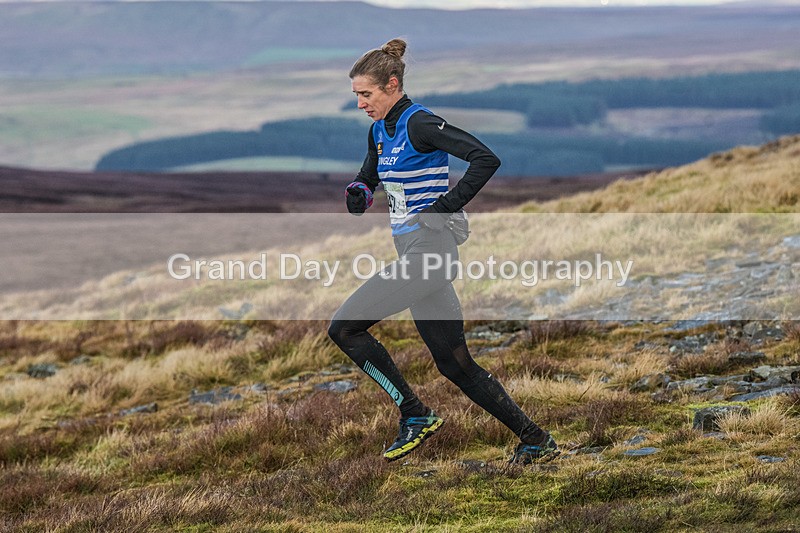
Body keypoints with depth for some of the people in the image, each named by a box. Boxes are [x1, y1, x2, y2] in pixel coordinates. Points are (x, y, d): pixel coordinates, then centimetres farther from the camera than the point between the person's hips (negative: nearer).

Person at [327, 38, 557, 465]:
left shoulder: (420, 125, -14)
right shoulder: (379, 131, 13)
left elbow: (486, 159, -21)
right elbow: (369, 177, 28)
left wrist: (444, 207, -20)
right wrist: (359, 192, 4)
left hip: (426, 250, -10)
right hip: (417, 254, 10)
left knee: (344, 327, -11)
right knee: (455, 364, 10)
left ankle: (416, 416, -4)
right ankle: (536, 441, 15)